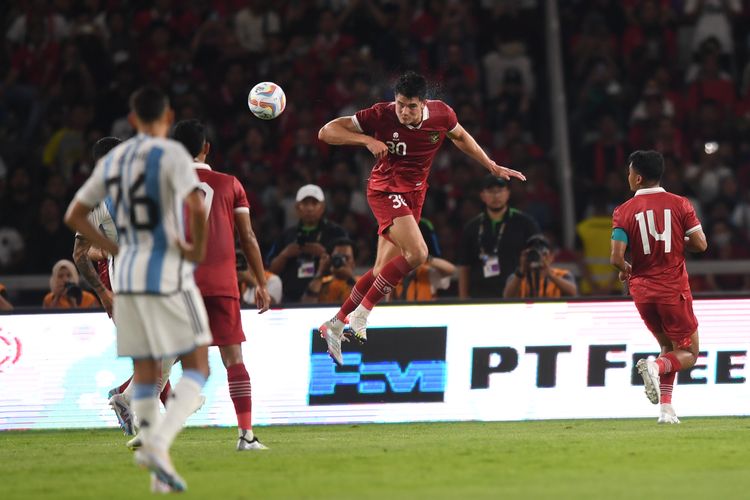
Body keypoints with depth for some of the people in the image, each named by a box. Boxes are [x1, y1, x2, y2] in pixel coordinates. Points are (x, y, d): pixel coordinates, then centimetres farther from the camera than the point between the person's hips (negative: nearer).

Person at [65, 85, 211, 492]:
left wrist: (116, 251, 13)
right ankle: (158, 443, -21)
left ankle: (159, 473, 11)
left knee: (145, 375, 11)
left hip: (127, 276, 6)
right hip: (169, 275, -6)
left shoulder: (112, 160, 11)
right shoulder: (172, 154, -8)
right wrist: (198, 249, -8)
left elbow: (74, 215, 15)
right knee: (197, 369, 0)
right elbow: (197, 207, -23)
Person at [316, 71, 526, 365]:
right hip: (386, 189, -6)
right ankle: (360, 314, -16)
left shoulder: (441, 114, -8)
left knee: (382, 271, 6)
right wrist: (367, 140, -30)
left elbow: (460, 137, 17)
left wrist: (493, 167, 19)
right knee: (417, 253, -25)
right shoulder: (380, 116, -19)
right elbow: (326, 132, -16)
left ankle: (335, 326, 18)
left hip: (414, 194, 6)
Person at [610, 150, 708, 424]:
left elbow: (616, 257, -12)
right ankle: (655, 366, -22)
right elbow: (700, 244, -7)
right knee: (689, 353, 10)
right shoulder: (680, 205, -5)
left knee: (668, 347, 22)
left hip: (642, 291, 2)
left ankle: (666, 408, 8)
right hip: (674, 290, -2)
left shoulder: (624, 212, -4)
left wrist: (625, 269, 11)